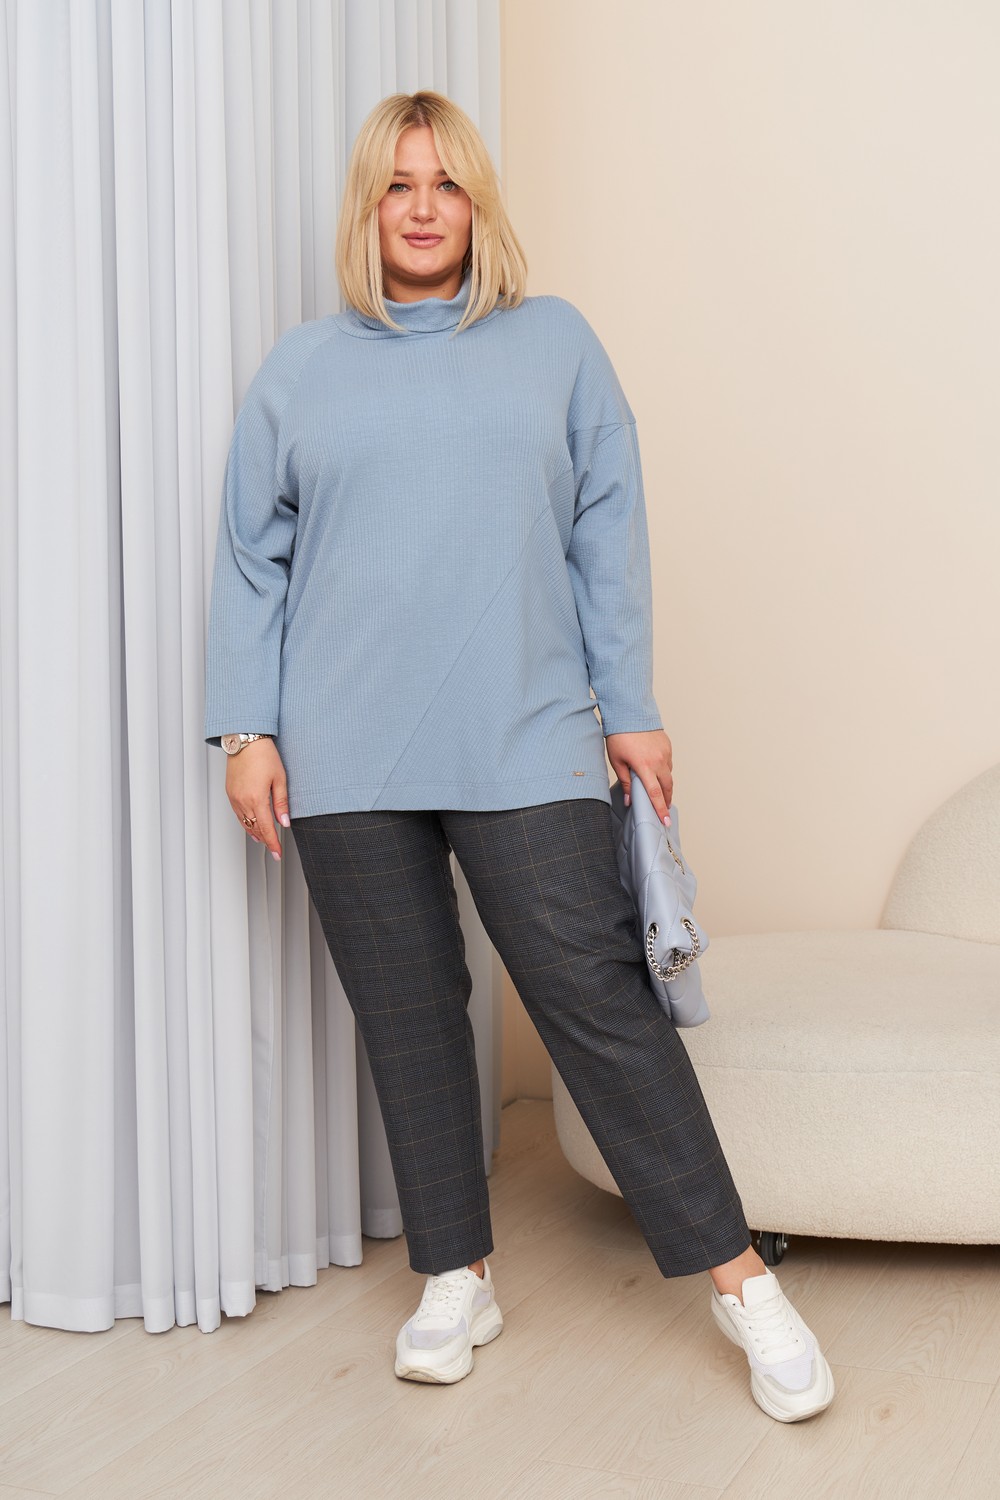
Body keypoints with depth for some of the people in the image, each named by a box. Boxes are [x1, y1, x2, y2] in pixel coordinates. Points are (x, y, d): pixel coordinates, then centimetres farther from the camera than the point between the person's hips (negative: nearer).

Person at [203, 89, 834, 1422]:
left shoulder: (557, 344, 10)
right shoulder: (298, 372, 11)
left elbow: (609, 536, 7)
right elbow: (251, 563, 10)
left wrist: (631, 708, 2)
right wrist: (247, 731, 3)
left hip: (525, 745, -1)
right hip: (345, 759, 2)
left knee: (600, 999, -3)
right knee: (408, 1019, 8)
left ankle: (739, 1276, 8)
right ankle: (457, 1277, 23)